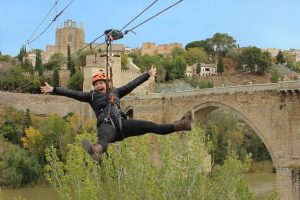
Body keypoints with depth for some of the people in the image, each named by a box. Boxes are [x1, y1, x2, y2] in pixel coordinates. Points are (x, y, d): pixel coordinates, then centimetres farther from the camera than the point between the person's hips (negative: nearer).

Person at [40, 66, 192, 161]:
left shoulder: (115, 92, 24)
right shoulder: (91, 96, 17)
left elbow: (132, 84, 30)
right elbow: (73, 93, 10)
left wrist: (148, 75, 35)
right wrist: (53, 90, 2)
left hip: (121, 123, 4)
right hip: (106, 125, -4)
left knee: (147, 126, -9)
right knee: (104, 137, -41)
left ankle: (179, 126, -17)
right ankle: (97, 149, -78)